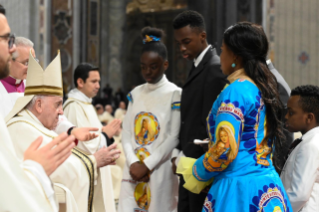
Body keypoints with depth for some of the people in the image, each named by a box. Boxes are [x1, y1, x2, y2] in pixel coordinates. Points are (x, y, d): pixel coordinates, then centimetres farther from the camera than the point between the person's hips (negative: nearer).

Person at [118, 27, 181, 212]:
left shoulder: (175, 95, -2)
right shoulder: (135, 94, 12)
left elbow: (174, 137, -8)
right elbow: (127, 132, 8)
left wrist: (147, 166, -11)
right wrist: (133, 163, -8)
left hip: (161, 172, -4)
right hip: (133, 171, 4)